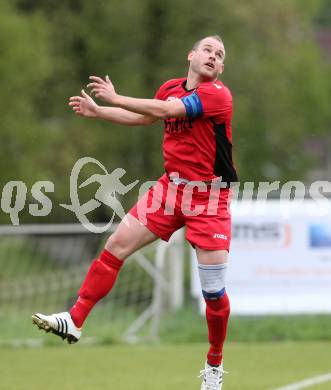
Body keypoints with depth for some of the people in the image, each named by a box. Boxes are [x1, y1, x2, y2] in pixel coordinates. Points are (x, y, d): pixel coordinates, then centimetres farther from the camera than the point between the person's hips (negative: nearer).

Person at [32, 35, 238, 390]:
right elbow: (144, 117, 24)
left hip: (209, 198, -6)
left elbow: (165, 110, -26)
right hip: (170, 187, 6)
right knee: (117, 244, -4)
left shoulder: (217, 95, -15)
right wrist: (96, 111, 16)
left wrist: (115, 98, -23)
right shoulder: (171, 88, 6)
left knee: (213, 290, -4)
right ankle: (74, 321, 1)